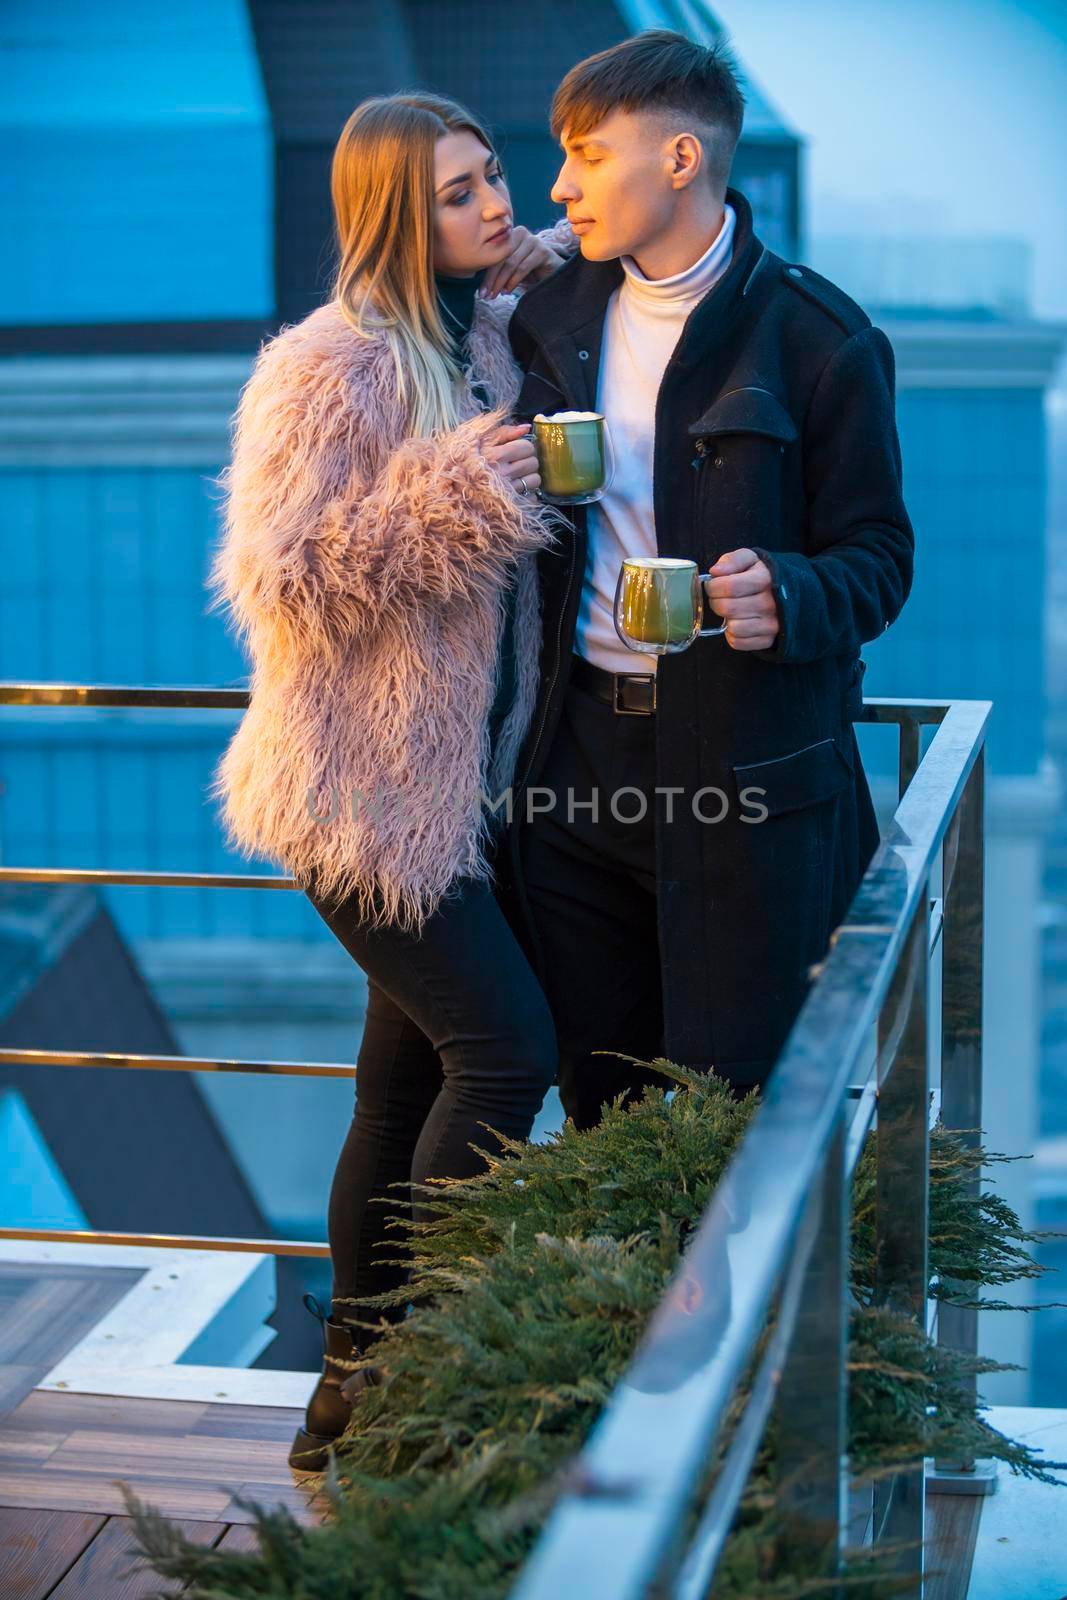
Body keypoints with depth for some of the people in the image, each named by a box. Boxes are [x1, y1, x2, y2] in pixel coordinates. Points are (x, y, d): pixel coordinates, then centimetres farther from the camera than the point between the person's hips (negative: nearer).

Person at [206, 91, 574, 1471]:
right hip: (364, 788, -8)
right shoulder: (331, 369, -14)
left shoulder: (484, 340, 9)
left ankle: (350, 1397, 23)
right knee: (506, 1048, -12)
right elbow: (278, 577, -17)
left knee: (408, 1079, 12)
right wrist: (455, 490, -22)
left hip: (452, 784, 8)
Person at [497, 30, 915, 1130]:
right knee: (598, 1101, 12)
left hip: (745, 767, -5)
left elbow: (878, 556, -6)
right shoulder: (554, 317, 9)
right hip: (581, 757, 5)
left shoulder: (818, 338, -7)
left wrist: (787, 597, -25)